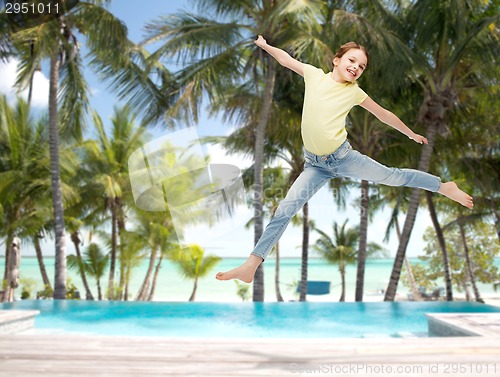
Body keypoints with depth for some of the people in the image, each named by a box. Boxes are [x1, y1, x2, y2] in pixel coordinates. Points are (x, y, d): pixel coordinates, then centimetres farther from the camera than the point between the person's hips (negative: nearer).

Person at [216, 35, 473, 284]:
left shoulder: (354, 92, 1)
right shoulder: (314, 75, 3)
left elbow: (384, 115, 13)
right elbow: (285, 59, 16)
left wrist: (412, 134, 21)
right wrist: (263, 45, 12)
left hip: (342, 156, 0)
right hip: (315, 164, 1)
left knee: (392, 176, 5)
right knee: (286, 208, -11)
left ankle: (445, 187, 29)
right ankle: (250, 266, -12)